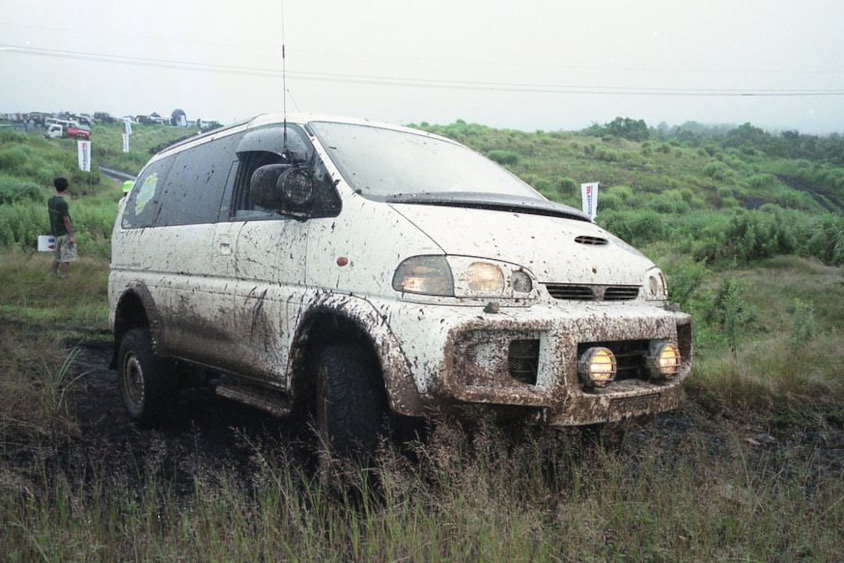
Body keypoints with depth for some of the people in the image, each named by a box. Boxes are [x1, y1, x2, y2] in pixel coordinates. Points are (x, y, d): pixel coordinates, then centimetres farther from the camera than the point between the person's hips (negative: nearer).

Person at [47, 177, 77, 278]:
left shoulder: (50, 201, 6)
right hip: (64, 233, -8)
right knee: (66, 258, -2)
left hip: (55, 232, 8)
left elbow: (49, 212, 13)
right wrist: (71, 235, -16)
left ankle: (54, 274, 22)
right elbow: (66, 220, -19)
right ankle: (64, 276, -1)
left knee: (56, 257, 17)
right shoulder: (63, 203, -19)